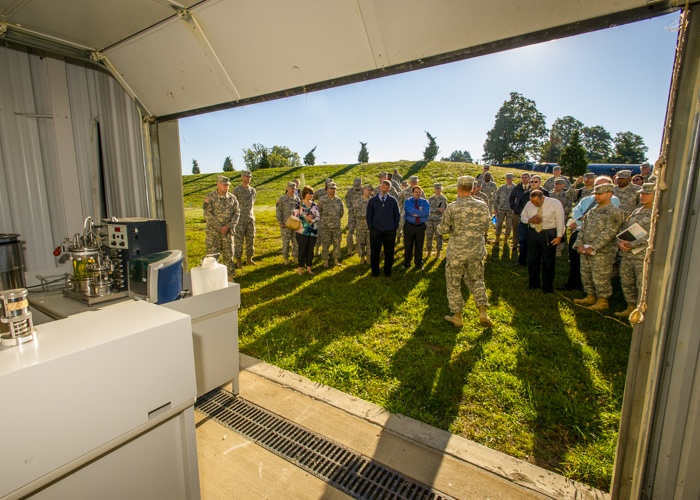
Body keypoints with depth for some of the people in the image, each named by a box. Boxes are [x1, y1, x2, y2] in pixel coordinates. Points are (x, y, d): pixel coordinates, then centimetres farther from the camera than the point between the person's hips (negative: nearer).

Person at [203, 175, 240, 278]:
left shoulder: (232, 198, 5)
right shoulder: (210, 197, -5)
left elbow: (236, 213, 2)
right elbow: (207, 214, -11)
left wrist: (228, 226, -10)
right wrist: (220, 227, -14)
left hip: (227, 231, 3)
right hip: (213, 232, -3)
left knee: (228, 255, 9)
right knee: (212, 255, 0)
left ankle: (230, 277, 20)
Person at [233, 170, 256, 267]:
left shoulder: (253, 190, 11)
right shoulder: (237, 190, -6)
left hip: (251, 218, 5)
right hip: (240, 219, -5)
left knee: (251, 239, 9)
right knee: (239, 240, -1)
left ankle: (249, 259, 21)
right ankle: (238, 260, 8)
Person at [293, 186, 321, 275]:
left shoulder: (314, 205, 8)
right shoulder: (299, 204, -2)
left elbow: (318, 217, 3)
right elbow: (295, 217, -7)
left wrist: (311, 220, -14)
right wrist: (305, 218, -11)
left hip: (313, 231, 4)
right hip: (302, 231, -4)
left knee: (310, 250, 8)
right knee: (302, 250, 0)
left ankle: (308, 267, 19)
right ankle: (299, 268, 10)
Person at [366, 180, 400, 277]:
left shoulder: (393, 200, 2)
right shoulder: (372, 200, 1)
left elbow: (396, 215, 7)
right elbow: (369, 215, 6)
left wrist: (395, 227, 1)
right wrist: (370, 227, 0)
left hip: (390, 231, 0)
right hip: (375, 231, 0)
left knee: (389, 253, 7)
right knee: (374, 253, 7)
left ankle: (387, 272, 23)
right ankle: (375, 272, 22)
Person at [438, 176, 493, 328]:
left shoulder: (452, 207, -14)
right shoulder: (482, 206, -4)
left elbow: (443, 229, -8)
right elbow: (485, 227, 7)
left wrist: (439, 227, 14)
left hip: (456, 251, -3)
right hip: (477, 251, 4)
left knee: (454, 283, 11)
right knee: (476, 280, 20)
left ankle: (457, 316, 18)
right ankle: (483, 312, 12)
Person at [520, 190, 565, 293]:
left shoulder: (555, 203, -10)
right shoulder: (529, 204, 0)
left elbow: (560, 220, -9)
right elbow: (522, 217, 11)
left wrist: (559, 236, -12)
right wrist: (530, 220, -12)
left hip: (549, 235, -4)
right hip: (533, 233, 4)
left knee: (548, 261, 4)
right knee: (532, 259, 12)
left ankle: (547, 287, 18)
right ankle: (533, 284, 29)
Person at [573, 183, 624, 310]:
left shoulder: (615, 212, -8)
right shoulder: (592, 211, 16)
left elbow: (609, 232, -16)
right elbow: (583, 228, 13)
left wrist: (593, 247, -19)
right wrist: (579, 244, -1)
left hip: (602, 252, -7)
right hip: (585, 250, 8)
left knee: (600, 278, -1)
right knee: (586, 275, 14)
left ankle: (603, 301, 13)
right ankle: (590, 297, 29)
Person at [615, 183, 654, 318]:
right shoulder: (637, 211, 16)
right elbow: (623, 228, 15)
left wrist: (632, 244, -20)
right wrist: (620, 242, -4)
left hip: (644, 256, -7)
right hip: (627, 255, 7)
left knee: (643, 287, -2)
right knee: (627, 283, 15)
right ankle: (631, 307, 29)